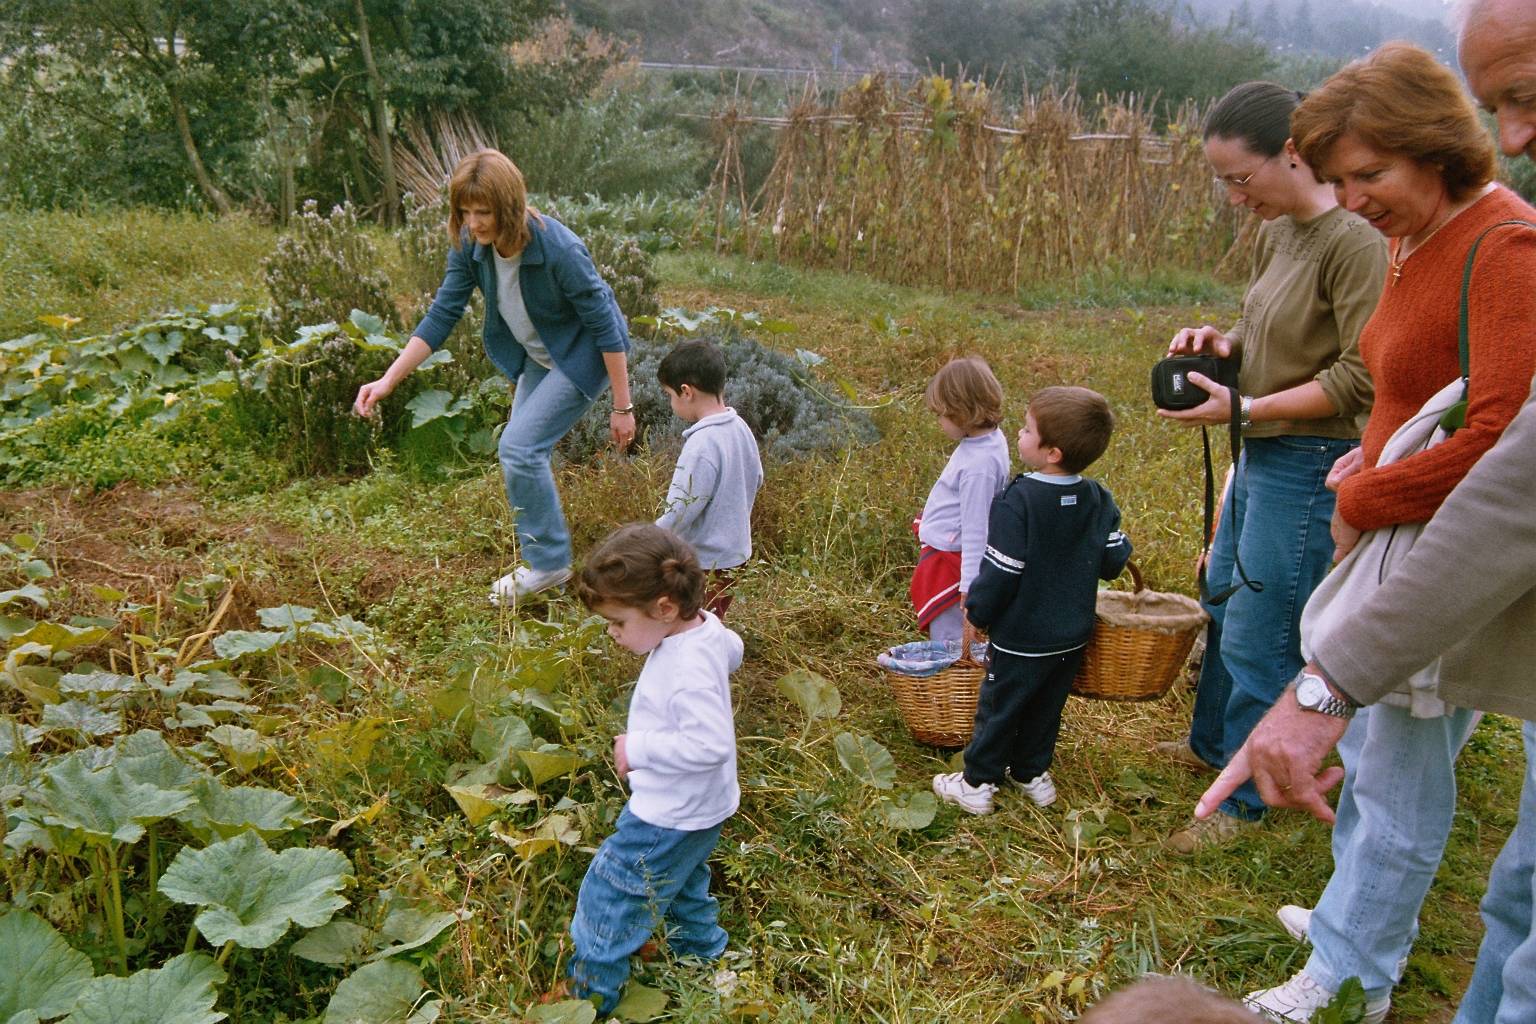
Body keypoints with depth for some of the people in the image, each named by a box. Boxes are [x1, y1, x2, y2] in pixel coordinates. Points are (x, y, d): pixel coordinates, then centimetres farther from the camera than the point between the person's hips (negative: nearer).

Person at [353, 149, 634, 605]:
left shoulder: (559, 250, -33)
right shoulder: (471, 246, -14)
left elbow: (605, 325, -25)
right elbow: (441, 316, -9)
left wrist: (623, 406, -21)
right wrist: (387, 381, -16)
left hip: (584, 356, -7)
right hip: (538, 357, 8)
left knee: (520, 446, -16)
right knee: (524, 450, 13)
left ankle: (549, 563, 0)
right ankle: (544, 554, 34)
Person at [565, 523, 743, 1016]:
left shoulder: (688, 671, -35)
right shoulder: (707, 629, -7)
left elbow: (710, 744, -38)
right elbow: (732, 650, 15)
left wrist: (639, 748, -29)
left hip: (670, 817, -10)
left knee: (607, 895, 5)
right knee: (681, 879, 32)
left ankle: (589, 995, 22)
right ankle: (700, 950, 52)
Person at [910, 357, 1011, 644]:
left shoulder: (979, 465, -29)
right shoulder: (989, 438, 0)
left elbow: (975, 528, -26)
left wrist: (969, 582, -21)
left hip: (948, 558, -10)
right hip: (941, 546, 10)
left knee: (947, 642, 4)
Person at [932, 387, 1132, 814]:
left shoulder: (1018, 501, -23)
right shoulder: (1099, 499, -6)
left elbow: (1001, 571, -21)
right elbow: (1114, 561, 3)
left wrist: (977, 611, -5)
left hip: (1022, 637, -5)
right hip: (1073, 635, 5)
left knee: (999, 707, 10)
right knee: (1046, 706, 22)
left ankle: (978, 784, 21)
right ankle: (1032, 773, 35)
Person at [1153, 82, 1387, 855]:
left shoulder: (1354, 242, -20)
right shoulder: (1277, 234, 7)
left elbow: (1361, 378, -22)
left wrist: (1244, 407, -22)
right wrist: (1225, 342, 1)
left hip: (1310, 465, -10)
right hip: (1260, 455, 10)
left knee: (1259, 639, 1)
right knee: (1222, 606, 23)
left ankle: (1245, 800, 19)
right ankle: (1211, 743, 44)